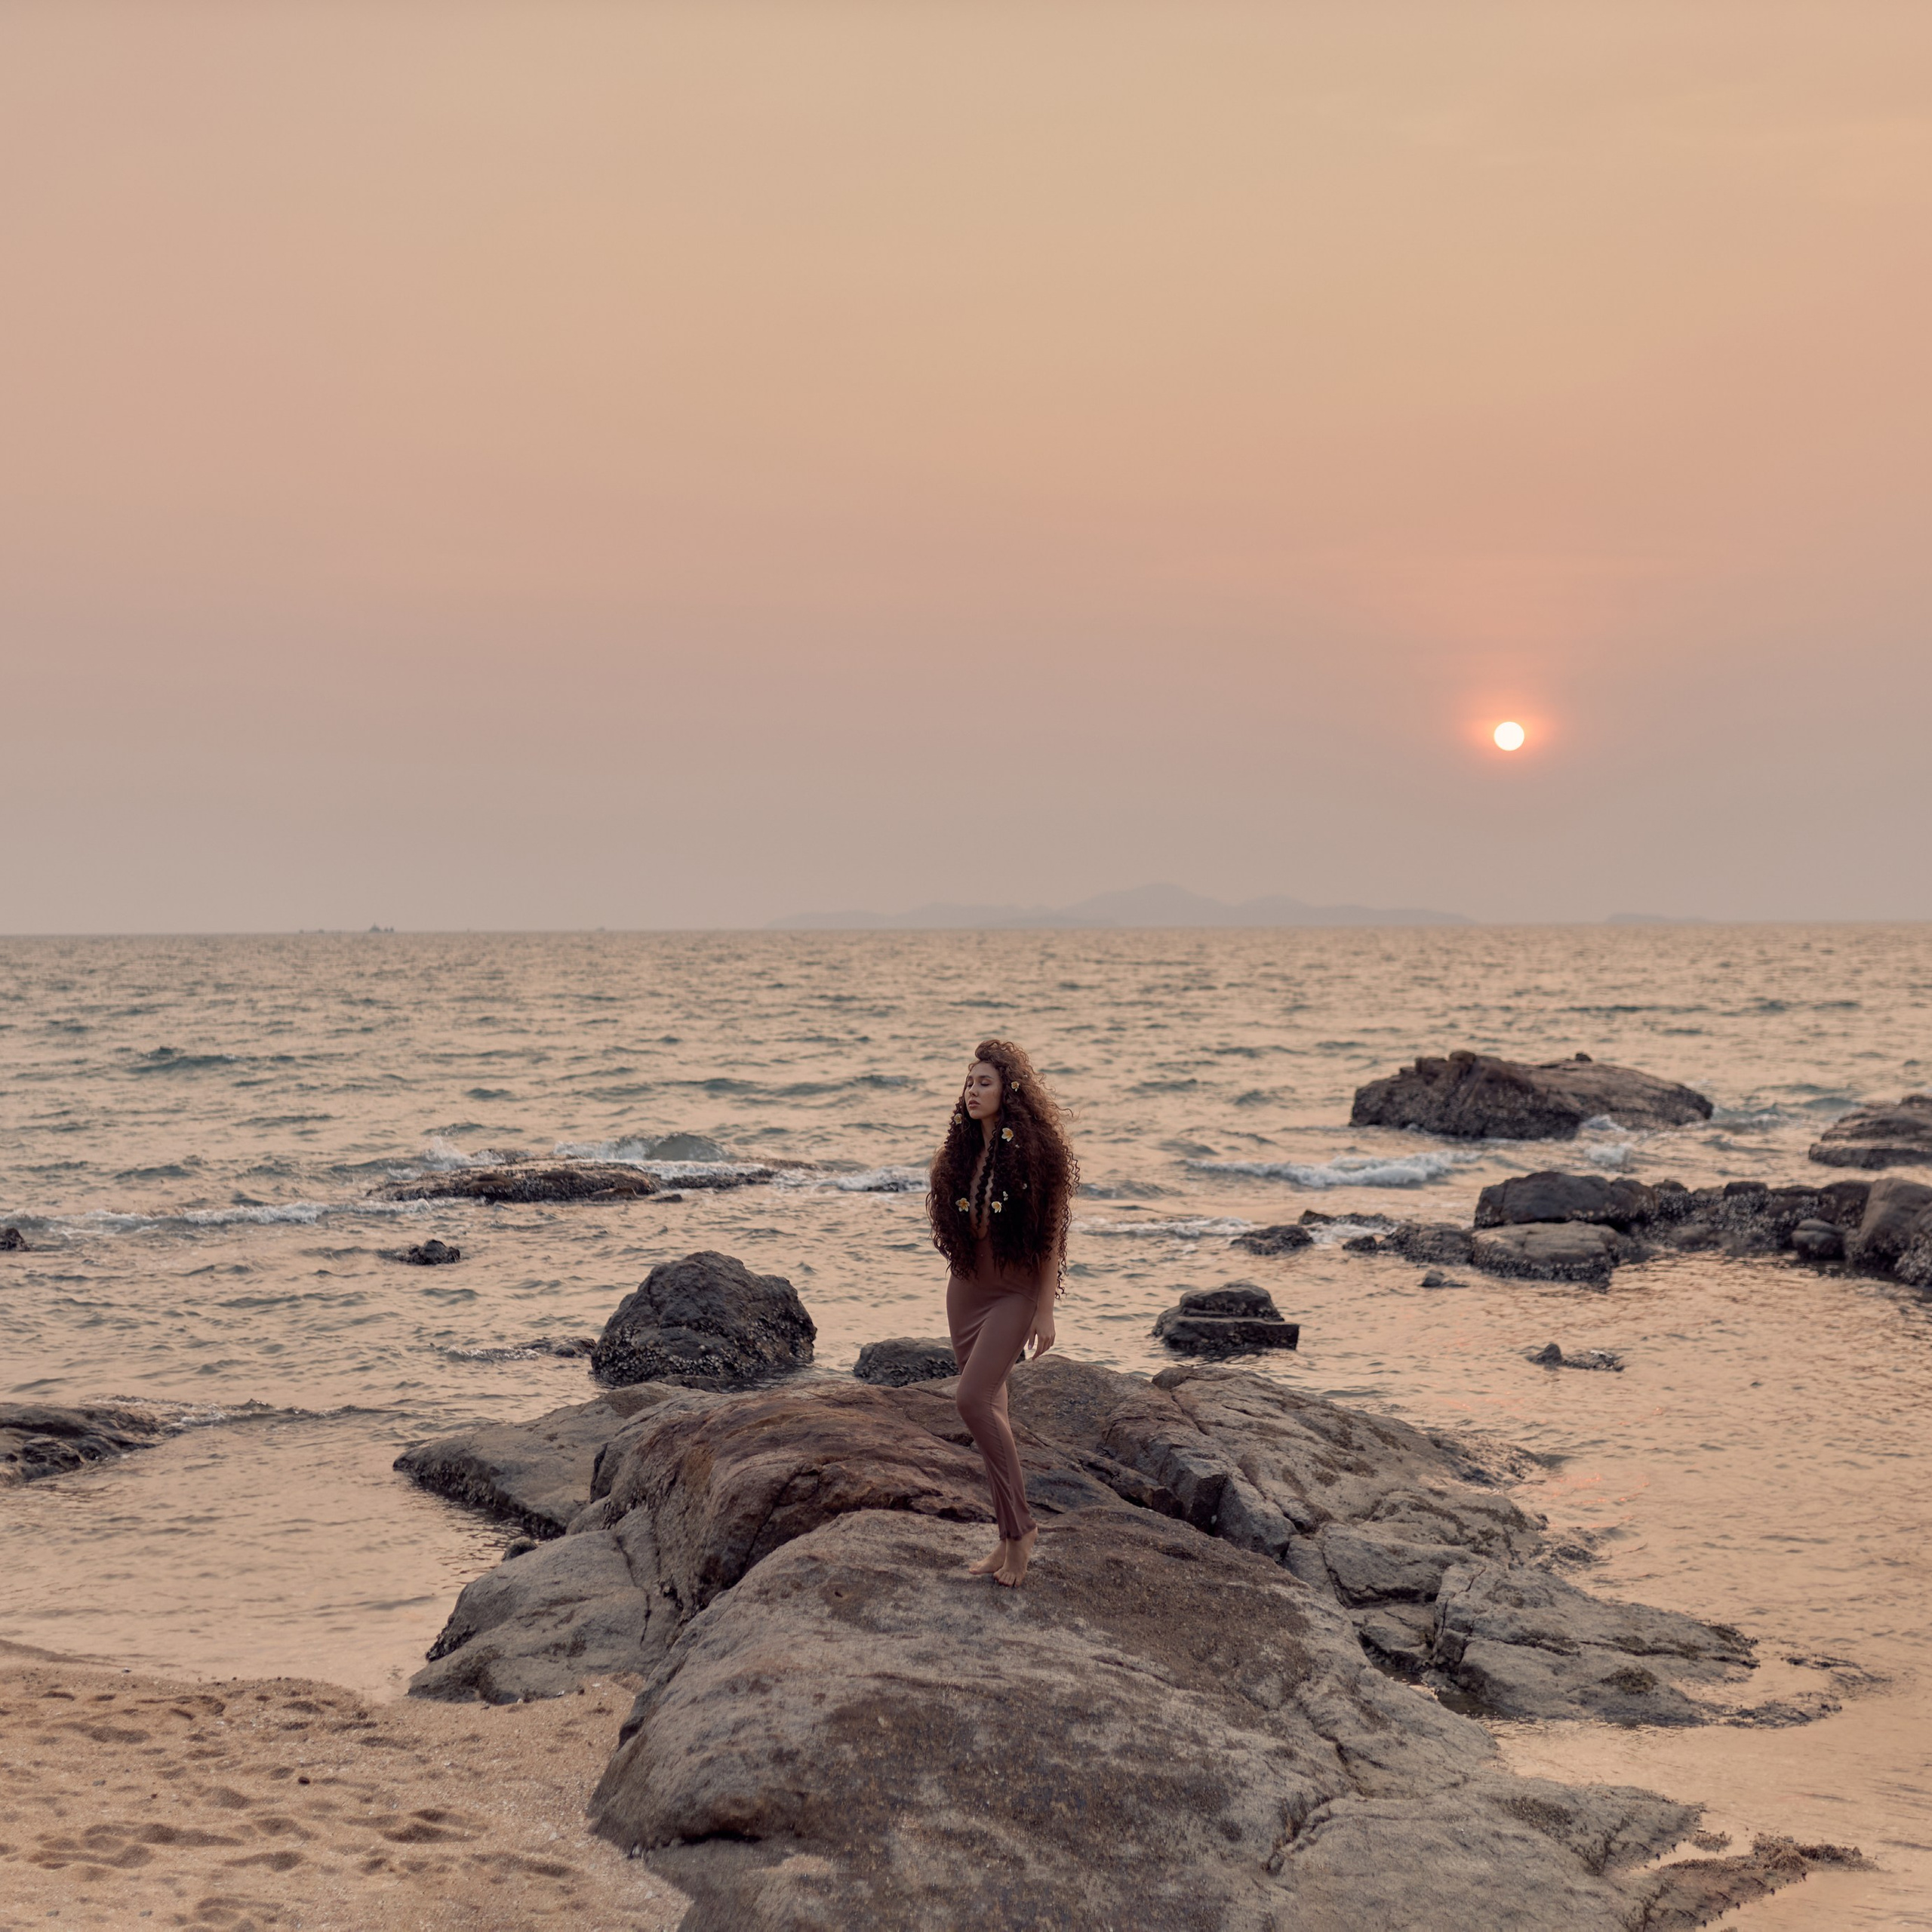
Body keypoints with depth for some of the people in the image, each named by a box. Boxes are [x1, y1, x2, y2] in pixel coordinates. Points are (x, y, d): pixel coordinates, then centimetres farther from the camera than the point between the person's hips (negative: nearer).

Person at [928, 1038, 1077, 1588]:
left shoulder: (1037, 1150, -12)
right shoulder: (962, 1150, 7)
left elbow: (1051, 1234, -12)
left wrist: (1045, 1311, -15)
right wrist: (959, 1291, 15)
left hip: (1015, 1291, -7)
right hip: (967, 1289, 7)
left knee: (974, 1400, -20)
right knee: (990, 1413, 8)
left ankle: (1019, 1526, -8)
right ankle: (1012, 1540, 16)